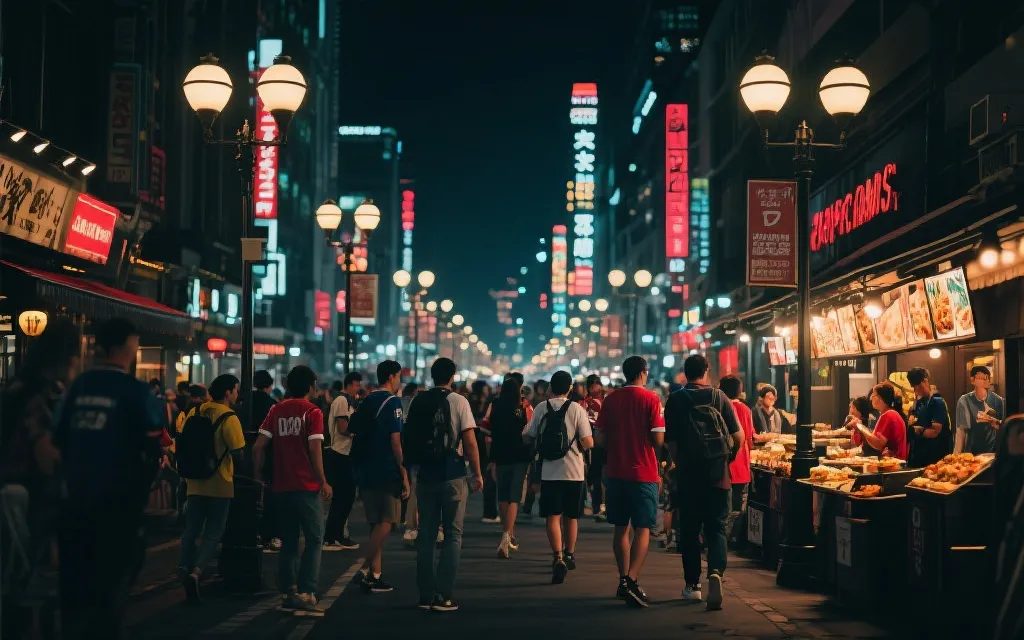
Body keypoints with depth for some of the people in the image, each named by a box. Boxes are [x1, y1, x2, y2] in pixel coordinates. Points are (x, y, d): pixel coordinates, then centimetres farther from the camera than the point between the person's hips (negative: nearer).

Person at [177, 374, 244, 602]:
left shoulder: (194, 413, 3)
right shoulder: (229, 418, -14)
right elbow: (237, 454, -16)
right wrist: (237, 470, 6)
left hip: (195, 482, 5)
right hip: (220, 484, -5)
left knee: (191, 530, 13)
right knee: (213, 532, 2)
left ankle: (184, 571, 4)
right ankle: (196, 573, -15)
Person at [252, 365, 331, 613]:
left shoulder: (276, 410, 8)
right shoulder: (312, 411, -5)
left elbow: (258, 446, 2)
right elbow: (314, 449, -14)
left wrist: (258, 475, 13)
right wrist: (323, 482, -8)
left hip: (281, 486, 5)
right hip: (306, 486, -5)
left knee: (288, 541, 13)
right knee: (314, 539, 3)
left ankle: (287, 592, 13)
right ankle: (305, 592, -6)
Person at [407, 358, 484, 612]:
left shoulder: (417, 402, 4)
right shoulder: (458, 402, -8)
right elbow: (469, 442, -11)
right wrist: (477, 474, -3)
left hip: (425, 475, 4)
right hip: (453, 476, -4)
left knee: (426, 534, 11)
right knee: (453, 535, 2)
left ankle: (425, 595, 13)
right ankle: (443, 596, -3)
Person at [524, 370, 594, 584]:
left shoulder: (541, 408, -1)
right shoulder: (577, 409, -6)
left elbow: (527, 438, 5)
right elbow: (588, 443, -11)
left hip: (550, 472, 0)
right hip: (574, 472, 0)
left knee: (553, 516, -1)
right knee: (570, 517, 16)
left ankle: (558, 557, -19)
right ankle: (569, 555, 32)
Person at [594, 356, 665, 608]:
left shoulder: (610, 400, 3)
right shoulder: (650, 399, -8)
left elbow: (601, 439, 2)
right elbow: (658, 440, -12)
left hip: (616, 472, 4)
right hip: (644, 473, -4)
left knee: (621, 528, 13)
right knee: (643, 529, -3)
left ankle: (625, 580, 18)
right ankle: (631, 581, -17)